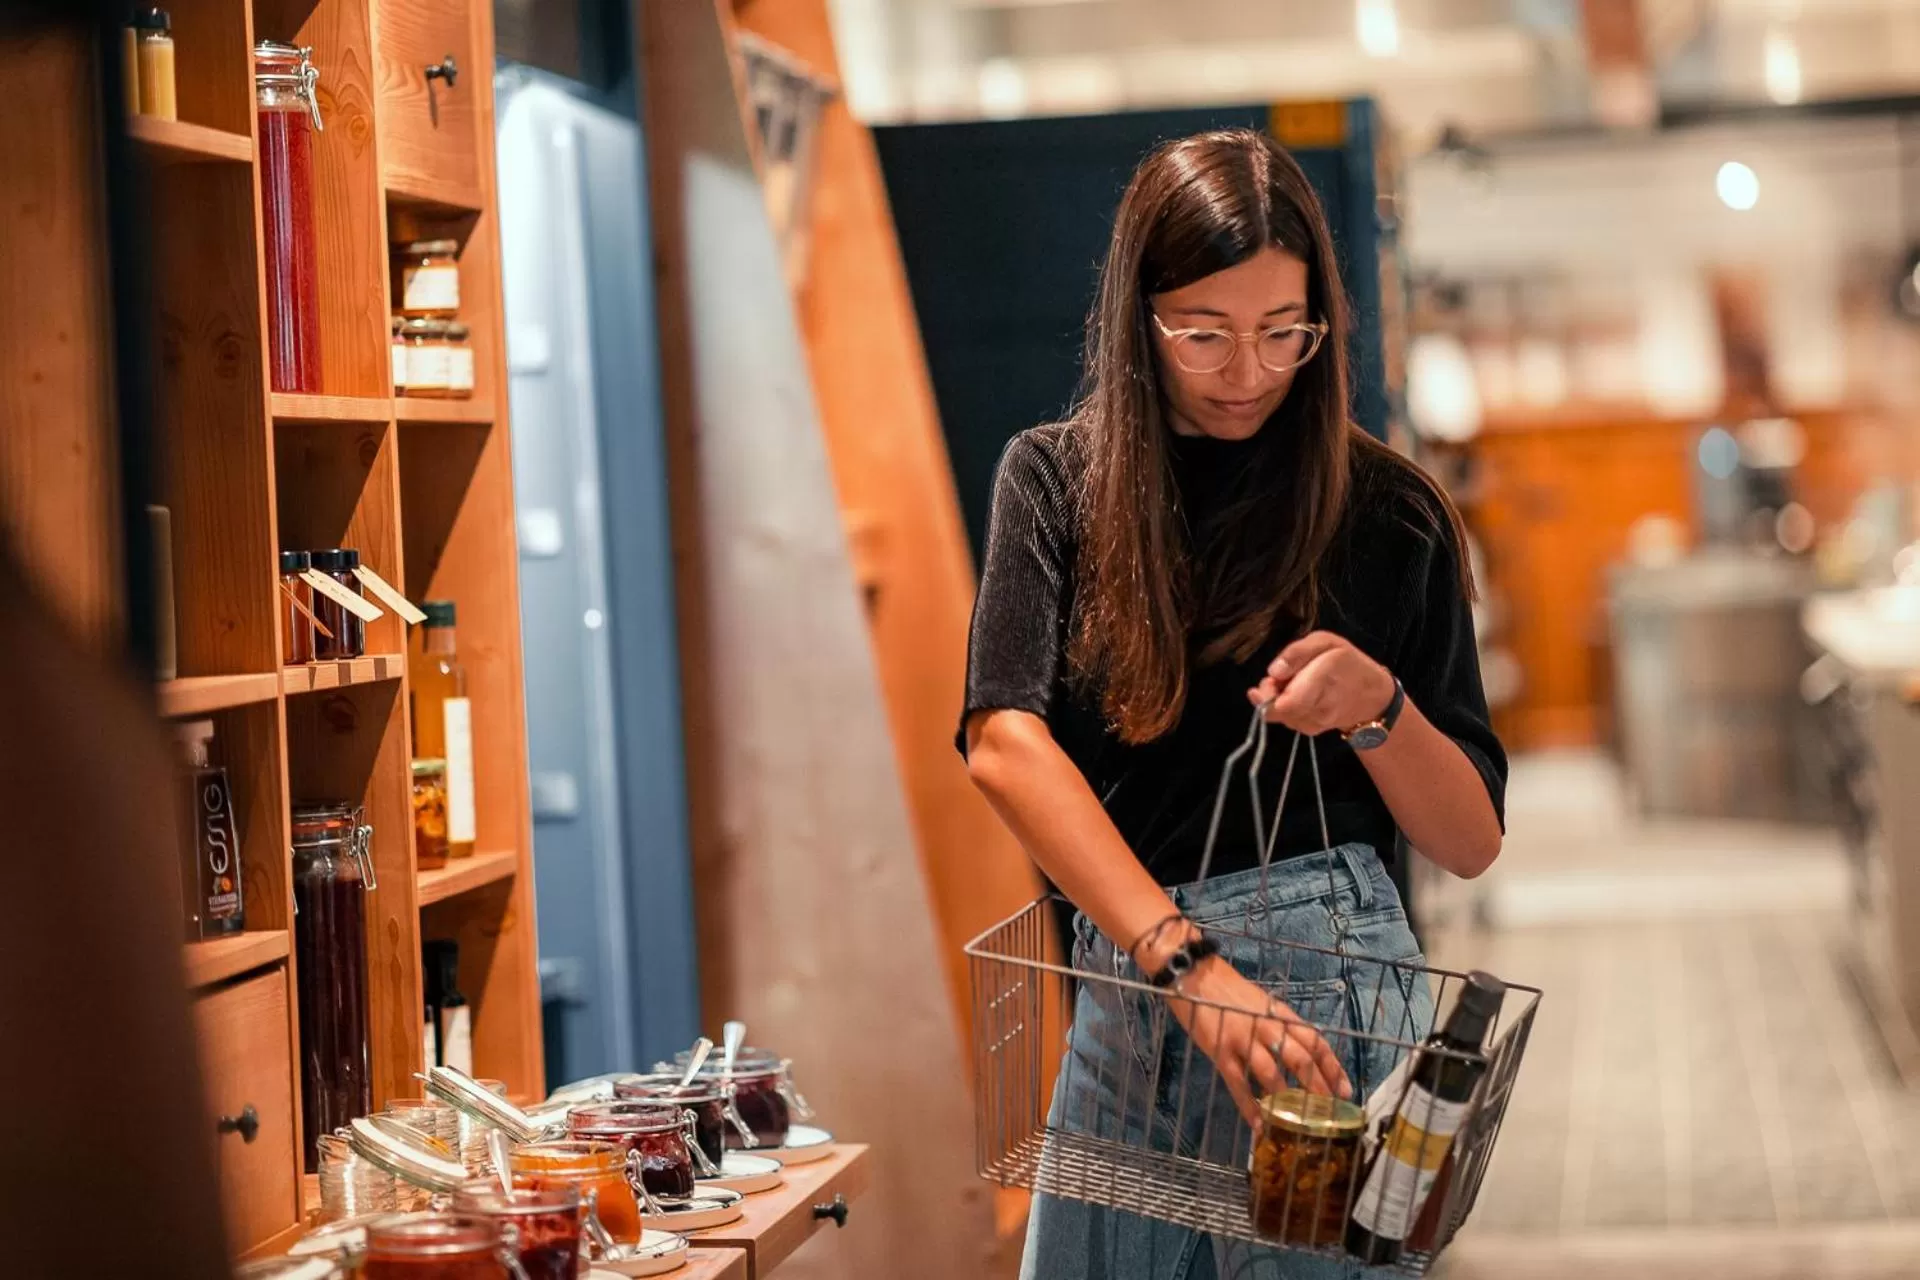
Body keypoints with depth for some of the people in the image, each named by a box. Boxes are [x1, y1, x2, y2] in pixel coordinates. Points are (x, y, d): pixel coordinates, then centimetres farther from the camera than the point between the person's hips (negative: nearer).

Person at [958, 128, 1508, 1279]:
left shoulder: (1387, 513, 1)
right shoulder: (1058, 480, 3)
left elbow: (1472, 841, 4)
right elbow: (1005, 742, -13)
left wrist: (1375, 708, -17)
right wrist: (1189, 964, -25)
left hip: (1322, 986, -2)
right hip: (1119, 990, 3)